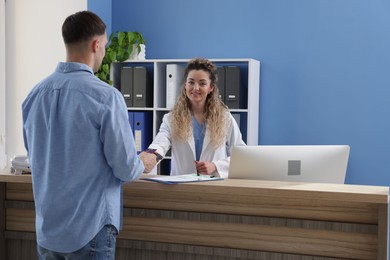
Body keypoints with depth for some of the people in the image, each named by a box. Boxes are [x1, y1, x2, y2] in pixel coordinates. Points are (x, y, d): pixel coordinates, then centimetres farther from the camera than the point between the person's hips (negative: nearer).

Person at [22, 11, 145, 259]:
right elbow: (126, 169, -13)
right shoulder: (106, 96, -17)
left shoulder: (35, 94, 1)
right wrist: (141, 164, 10)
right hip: (89, 229, -5)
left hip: (47, 228, 6)